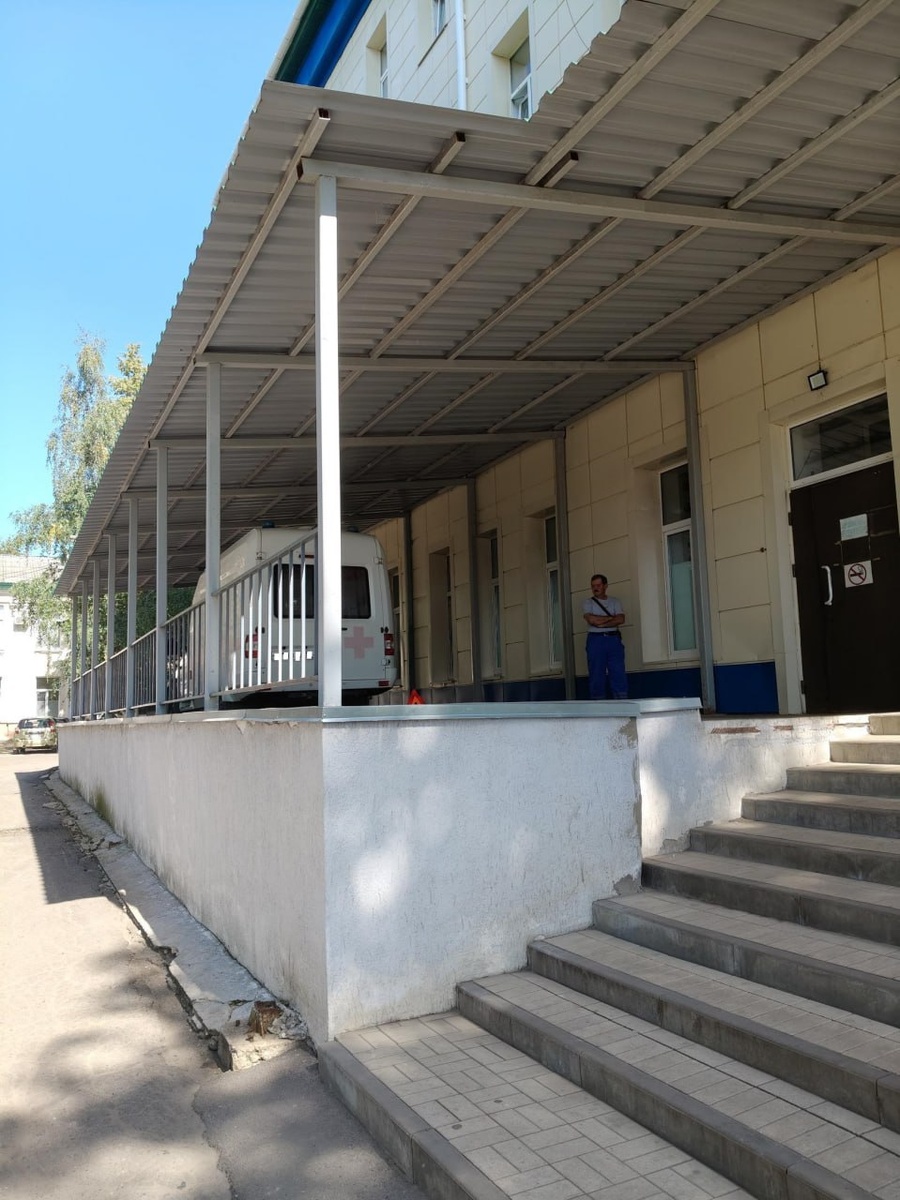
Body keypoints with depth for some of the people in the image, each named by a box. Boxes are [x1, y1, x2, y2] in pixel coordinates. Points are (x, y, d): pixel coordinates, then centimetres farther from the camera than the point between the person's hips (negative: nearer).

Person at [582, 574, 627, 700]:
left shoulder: (614, 601, 13)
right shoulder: (588, 603, 7)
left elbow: (621, 619, -2)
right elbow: (592, 620, -10)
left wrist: (602, 624, -11)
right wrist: (611, 618, -2)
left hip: (614, 639, 2)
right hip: (596, 640, -2)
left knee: (619, 674, -4)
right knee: (597, 675, -2)